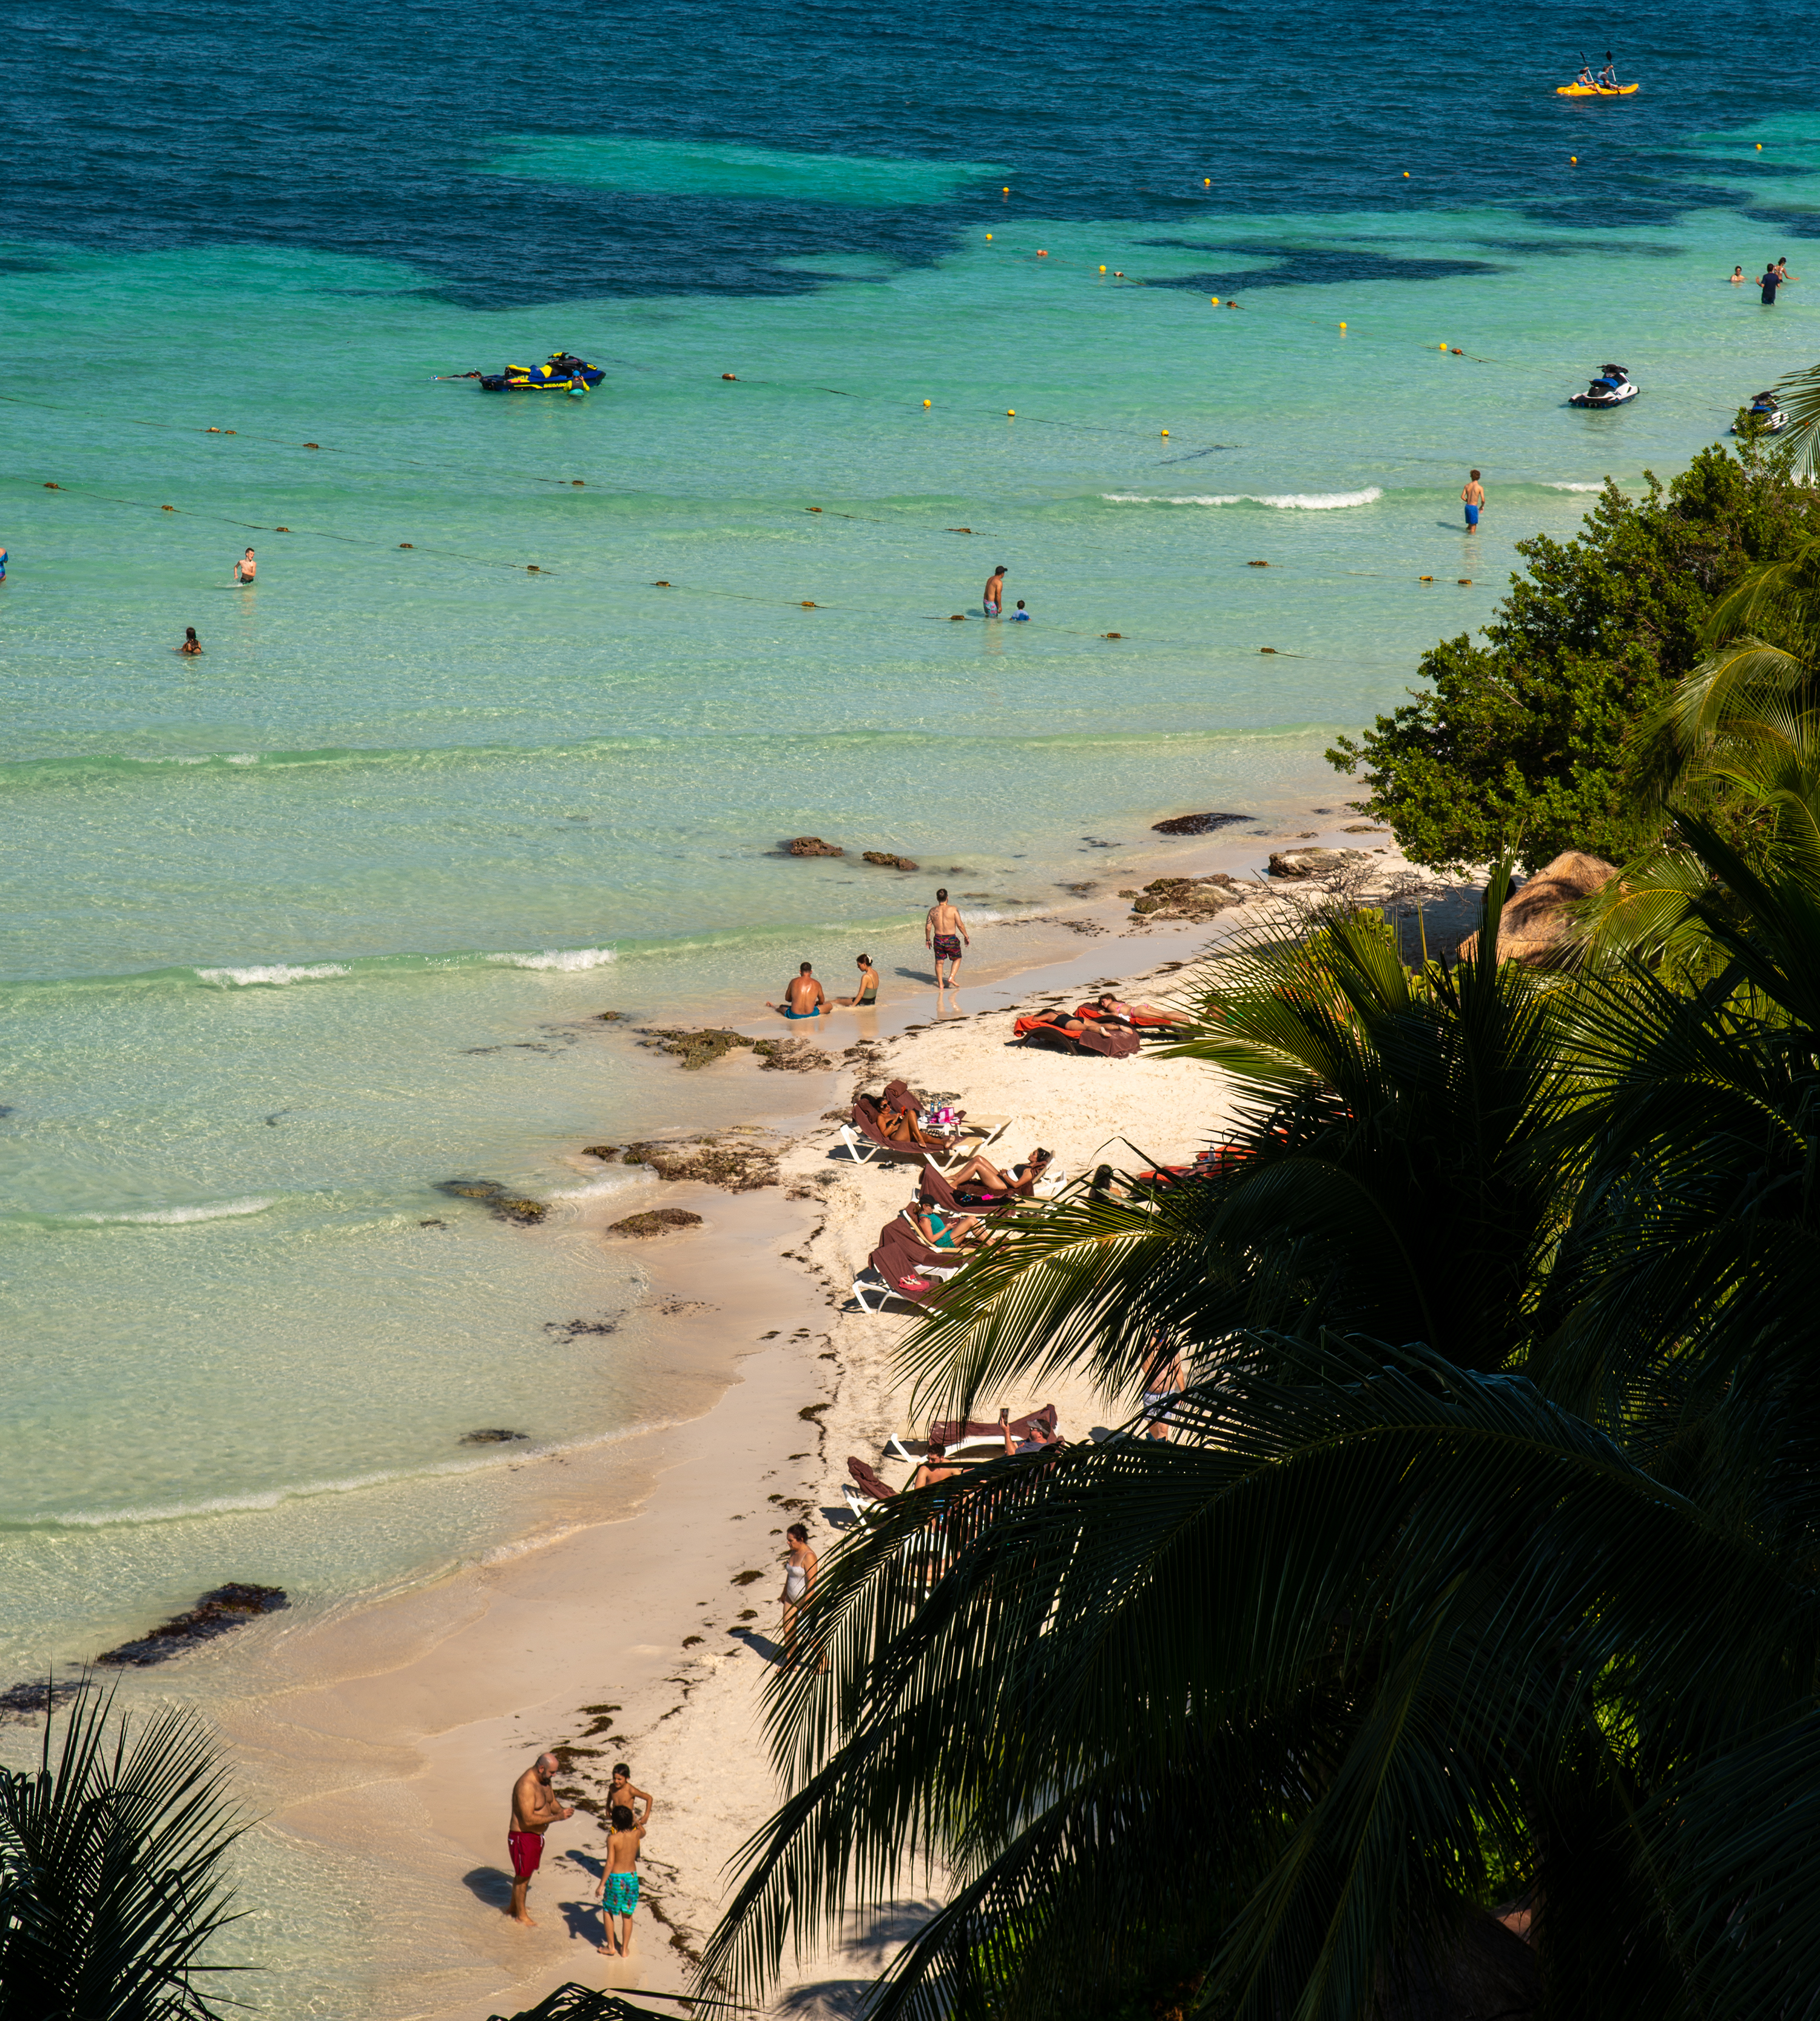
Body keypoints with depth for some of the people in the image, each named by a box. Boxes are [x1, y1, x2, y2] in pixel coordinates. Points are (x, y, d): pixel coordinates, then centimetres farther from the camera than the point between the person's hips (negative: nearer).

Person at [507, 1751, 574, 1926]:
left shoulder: (544, 1780, 0)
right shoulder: (526, 1786, -30)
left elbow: (552, 1803, 12)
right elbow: (529, 1819, -32)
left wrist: (563, 1809, -11)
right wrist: (557, 1818, -31)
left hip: (537, 1835, 9)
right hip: (523, 1837, -9)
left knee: (526, 1873, 23)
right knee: (522, 1876, 7)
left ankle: (515, 1907, 40)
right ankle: (520, 1915, 23)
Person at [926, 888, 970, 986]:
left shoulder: (933, 911, -3)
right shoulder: (953, 909, -11)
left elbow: (928, 927, 0)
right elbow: (960, 925, -12)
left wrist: (928, 939, 14)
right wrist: (966, 937, 1)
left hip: (938, 939, 2)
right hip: (951, 939, -2)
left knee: (939, 962, 15)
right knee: (957, 959, 20)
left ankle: (940, 984, 16)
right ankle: (951, 978, 6)